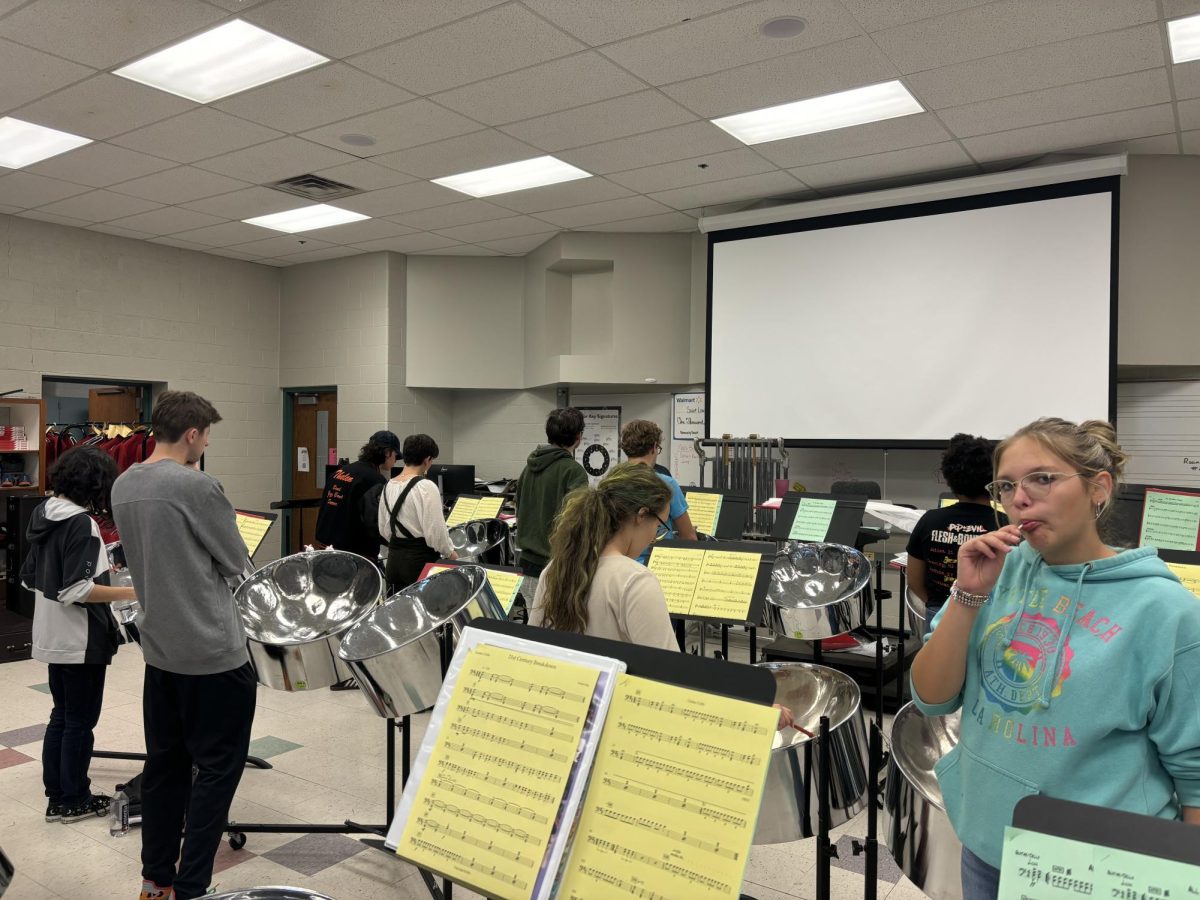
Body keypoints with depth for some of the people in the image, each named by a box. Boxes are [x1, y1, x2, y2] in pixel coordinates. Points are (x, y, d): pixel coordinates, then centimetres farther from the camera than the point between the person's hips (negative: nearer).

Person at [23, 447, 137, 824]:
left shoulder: (45, 515, 6)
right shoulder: (81, 522, -21)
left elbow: (30, 577, 14)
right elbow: (78, 591, -25)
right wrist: (130, 592, -20)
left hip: (52, 636, 9)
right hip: (80, 639, -9)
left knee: (61, 715, 18)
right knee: (80, 719, 4)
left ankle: (56, 796, 27)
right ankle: (74, 801, 16)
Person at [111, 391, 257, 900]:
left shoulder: (123, 486, 5)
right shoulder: (197, 487, -19)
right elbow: (236, 562, -9)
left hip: (160, 647, 8)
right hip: (212, 652, -8)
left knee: (164, 763, 17)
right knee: (217, 767, 4)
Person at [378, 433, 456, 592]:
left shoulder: (389, 486, 6)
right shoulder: (426, 487, -17)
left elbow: (383, 529, 13)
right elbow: (435, 531, -18)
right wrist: (450, 552, -2)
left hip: (394, 557, 7)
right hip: (421, 559, -7)